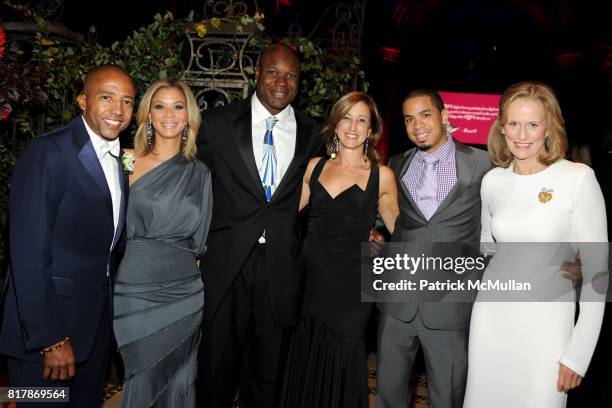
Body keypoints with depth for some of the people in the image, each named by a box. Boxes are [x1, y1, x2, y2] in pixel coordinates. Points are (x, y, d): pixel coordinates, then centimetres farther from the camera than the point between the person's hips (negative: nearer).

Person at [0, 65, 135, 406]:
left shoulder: (122, 158, 5)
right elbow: (29, 254, -20)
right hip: (47, 318, -6)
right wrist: (50, 339, -19)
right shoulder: (48, 154, -18)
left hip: (98, 316, 7)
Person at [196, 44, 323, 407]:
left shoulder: (313, 135, 5)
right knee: (218, 367, 14)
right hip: (227, 264, -1)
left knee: (268, 370, 16)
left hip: (282, 269, 1)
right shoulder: (218, 123, 0)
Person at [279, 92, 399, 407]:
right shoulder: (314, 167, 6)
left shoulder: (381, 175, -1)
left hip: (351, 285, -2)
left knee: (341, 367, 9)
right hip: (310, 278, 3)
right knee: (303, 365, 12)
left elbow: (398, 228, 9)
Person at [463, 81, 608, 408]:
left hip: (546, 322, -3)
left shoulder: (578, 178, -11)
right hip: (491, 316, 4)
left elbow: (596, 269, -10)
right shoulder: (493, 181, 1)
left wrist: (578, 354, -10)